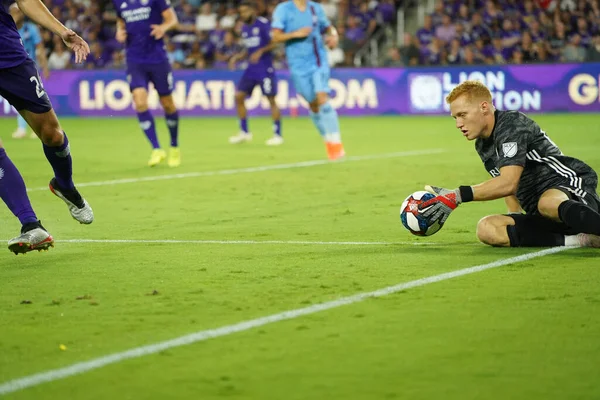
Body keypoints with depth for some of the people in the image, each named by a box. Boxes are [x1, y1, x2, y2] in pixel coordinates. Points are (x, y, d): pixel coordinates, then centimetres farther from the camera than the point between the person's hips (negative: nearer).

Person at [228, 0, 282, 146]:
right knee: (239, 96, 1)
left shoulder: (263, 24, -10)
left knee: (271, 99, -5)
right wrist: (237, 57, 7)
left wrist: (261, 51, -23)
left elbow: (274, 42, -13)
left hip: (265, 68, -8)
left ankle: (278, 135, 2)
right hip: (251, 69, 8)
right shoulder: (244, 28, 13)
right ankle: (244, 132, 11)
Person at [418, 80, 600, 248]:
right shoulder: (482, 146, 18)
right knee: (486, 229, -20)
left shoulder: (513, 123, -10)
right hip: (543, 220, 8)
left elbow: (508, 183, -22)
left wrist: (458, 196, -24)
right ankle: (578, 240, -29)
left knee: (548, 202, -43)